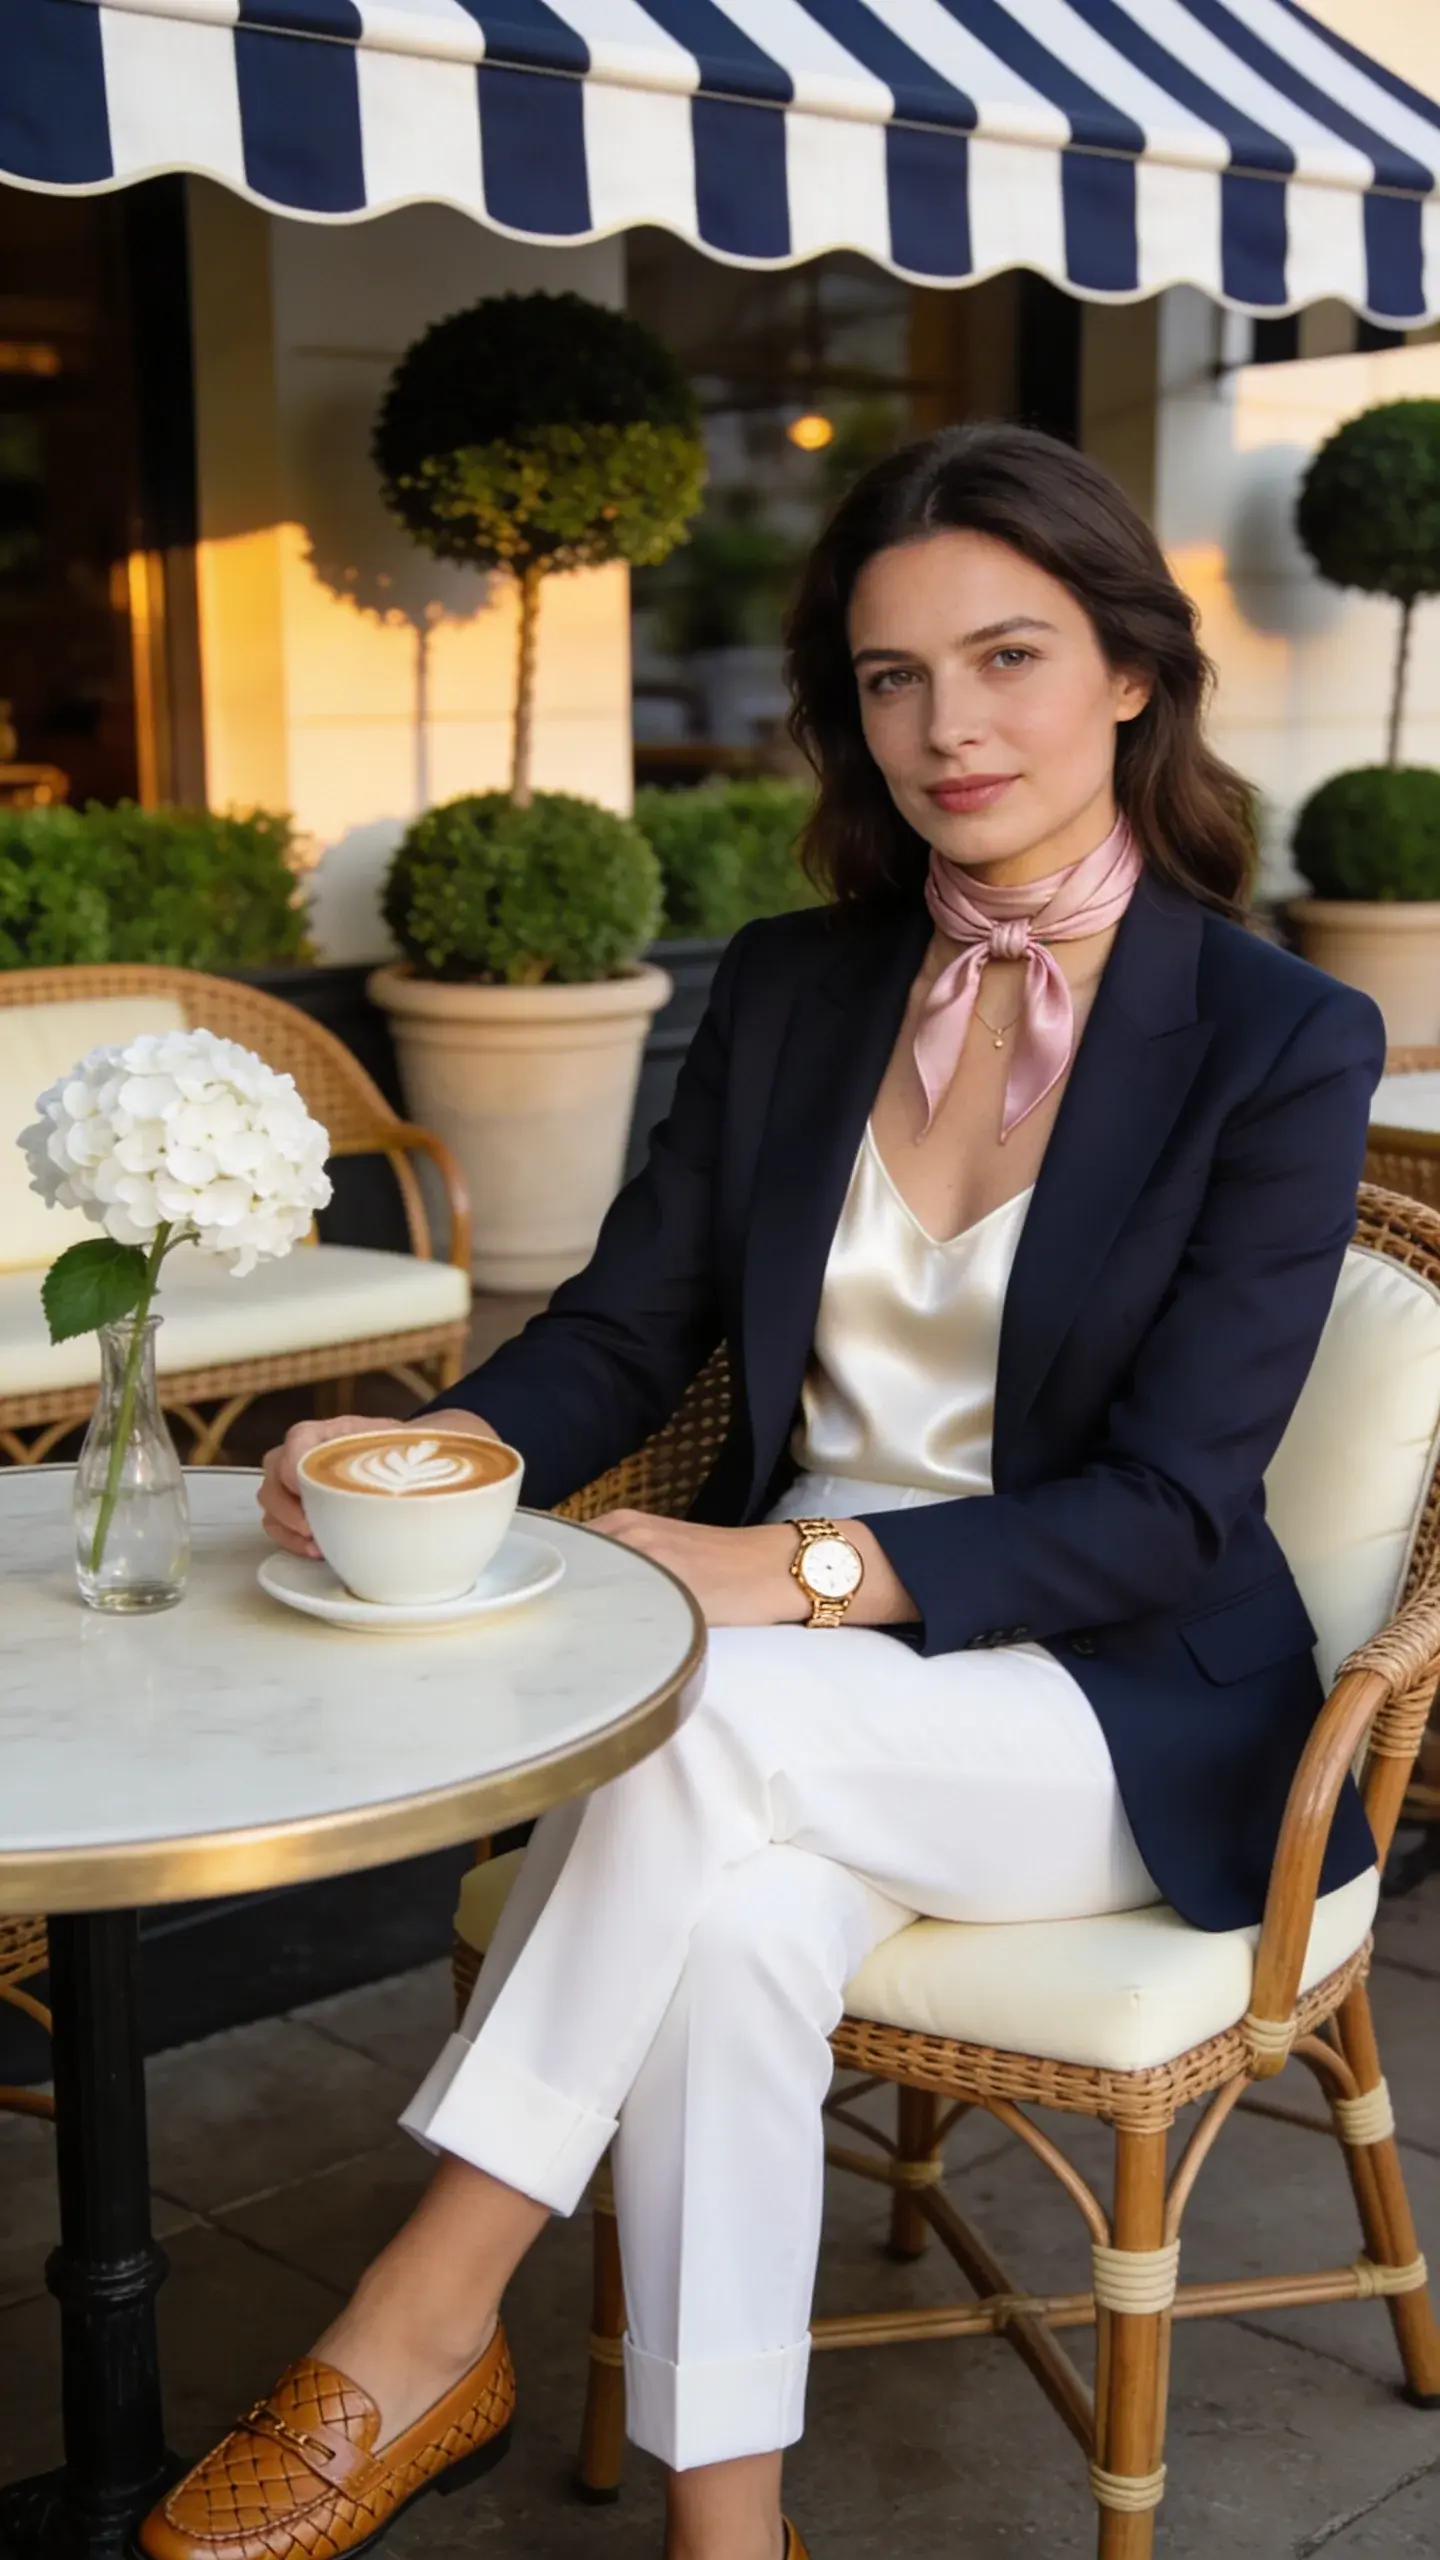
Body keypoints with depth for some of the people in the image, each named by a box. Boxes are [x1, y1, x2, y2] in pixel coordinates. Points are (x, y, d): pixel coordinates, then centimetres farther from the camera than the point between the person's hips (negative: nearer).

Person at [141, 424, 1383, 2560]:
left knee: (700, 1721, -32)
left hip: (1128, 1719, -3)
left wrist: (810, 1573, -26)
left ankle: (422, 2334, -21)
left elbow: (1166, 1510, -14)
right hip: (788, 1680, 4)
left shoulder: (1282, 1045, -10)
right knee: (734, 1915, -31)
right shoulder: (792, 990, 5)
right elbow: (625, 1332, 5)